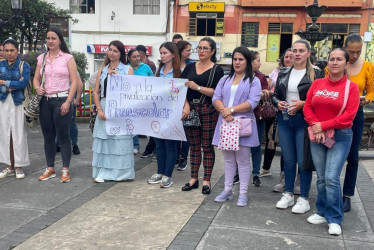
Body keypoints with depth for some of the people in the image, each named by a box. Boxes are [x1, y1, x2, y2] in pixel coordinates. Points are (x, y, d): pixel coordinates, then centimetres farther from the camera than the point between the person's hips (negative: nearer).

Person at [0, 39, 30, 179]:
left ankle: (19, 167, 8)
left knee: (19, 135, -2)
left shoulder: (24, 66, 1)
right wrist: (14, 84, -14)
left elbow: (23, 84, -14)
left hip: (18, 104, -3)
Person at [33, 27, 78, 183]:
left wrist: (68, 102, -13)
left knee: (63, 135, -2)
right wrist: (37, 88, -6)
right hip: (45, 101, 5)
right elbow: (36, 78, 17)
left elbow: (74, 81, -5)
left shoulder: (68, 58, 0)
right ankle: (50, 169, 20)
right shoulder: (42, 58, 12)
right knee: (48, 136, 10)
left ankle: (65, 170, 5)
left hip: (62, 100, -4)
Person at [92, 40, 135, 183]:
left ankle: (121, 172, 9)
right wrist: (99, 109, -4)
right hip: (104, 108, 3)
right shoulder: (102, 71, 13)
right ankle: (102, 172, 11)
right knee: (103, 140, 4)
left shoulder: (127, 69, 4)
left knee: (120, 140, -1)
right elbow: (96, 92, 9)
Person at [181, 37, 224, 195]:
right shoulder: (190, 68, 12)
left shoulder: (217, 70, -1)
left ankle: (206, 181, 10)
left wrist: (197, 87, -17)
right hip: (190, 110, 4)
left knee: (207, 146, 1)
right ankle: (193, 179, 18)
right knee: (193, 146, 9)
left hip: (208, 111, -4)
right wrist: (186, 105, -10)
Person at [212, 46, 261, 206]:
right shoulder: (225, 79, 14)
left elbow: (252, 103, -13)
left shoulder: (253, 81, 1)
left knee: (242, 160, 2)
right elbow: (216, 98, 3)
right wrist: (224, 111, -16)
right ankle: (227, 190, 21)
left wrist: (231, 110, -19)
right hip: (225, 124, 4)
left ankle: (243, 193, 10)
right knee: (228, 159, 12)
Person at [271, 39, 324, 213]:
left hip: (304, 122, -4)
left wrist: (303, 104, -18)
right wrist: (278, 103, -5)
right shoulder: (283, 73, 10)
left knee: (303, 161, 0)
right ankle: (288, 194, 26)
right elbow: (274, 94, 16)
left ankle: (304, 199, 13)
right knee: (288, 159, 13)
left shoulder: (316, 74, -4)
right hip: (284, 120, 5)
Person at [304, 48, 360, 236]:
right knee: (321, 178, 9)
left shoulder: (351, 87, -4)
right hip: (317, 136, 4)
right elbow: (307, 107, 6)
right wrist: (316, 128, -9)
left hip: (340, 137, -3)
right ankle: (323, 213, 25)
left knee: (332, 177, -9)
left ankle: (334, 219, 5)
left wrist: (323, 126, -13)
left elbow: (349, 115, -11)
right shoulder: (317, 84, 6)